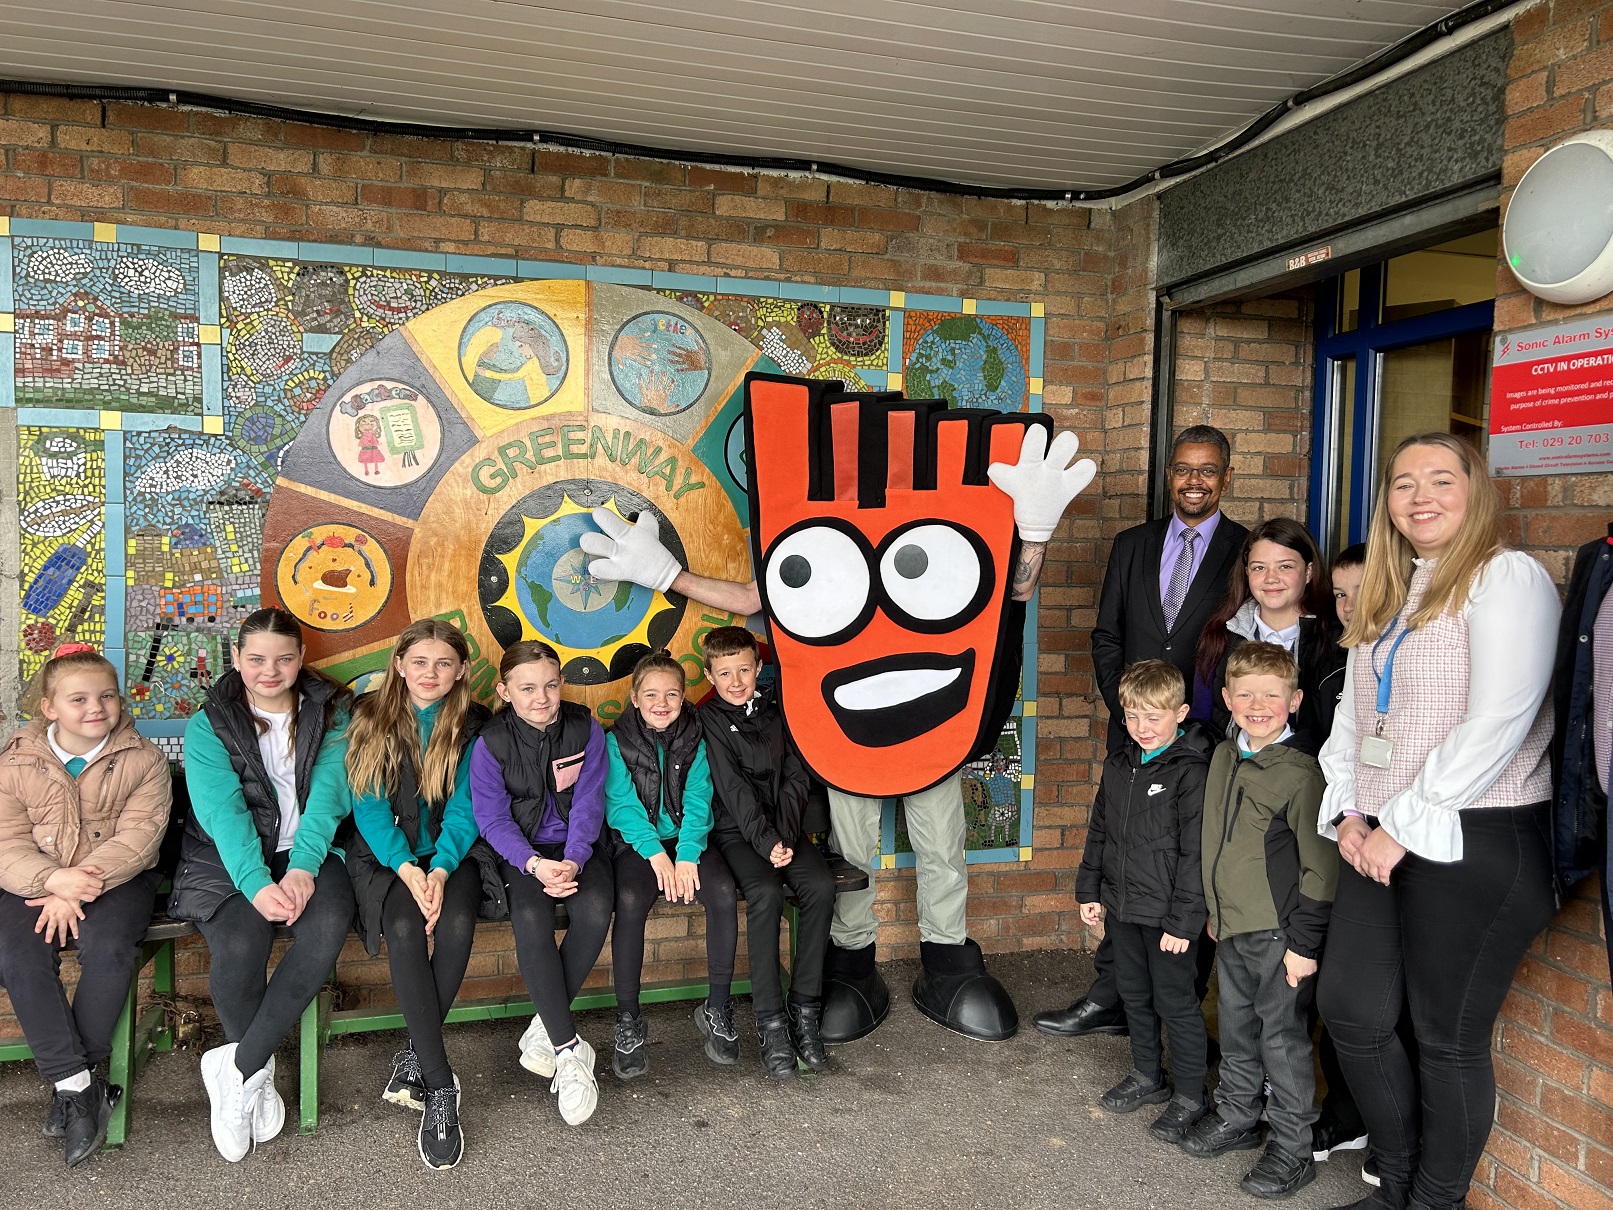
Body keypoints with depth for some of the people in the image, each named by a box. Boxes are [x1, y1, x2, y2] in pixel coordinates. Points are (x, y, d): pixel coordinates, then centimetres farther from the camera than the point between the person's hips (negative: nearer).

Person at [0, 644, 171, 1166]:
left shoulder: (143, 759, -2)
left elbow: (137, 836, -12)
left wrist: (78, 891, -24)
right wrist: (56, 880, -26)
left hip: (116, 878, -2)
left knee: (107, 947, -30)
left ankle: (69, 1081, -12)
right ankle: (80, 1084, -19)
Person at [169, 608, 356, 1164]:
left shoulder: (331, 714, 7)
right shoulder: (209, 725, 3)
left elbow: (328, 795, -6)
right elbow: (222, 810, -12)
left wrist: (302, 867, -23)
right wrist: (257, 884, -27)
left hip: (308, 851, 1)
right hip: (228, 858, -1)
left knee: (325, 930, -30)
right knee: (240, 944, -29)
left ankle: (236, 1067, -14)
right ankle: (259, 1074, -2)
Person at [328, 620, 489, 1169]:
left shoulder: (472, 726, 2)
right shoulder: (369, 718, 1)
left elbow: (464, 809, -3)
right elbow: (369, 805, -5)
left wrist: (440, 870, -21)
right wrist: (407, 870, -19)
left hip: (448, 853, 1)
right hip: (384, 854, -1)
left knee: (456, 925, -30)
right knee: (404, 929, -29)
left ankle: (415, 1057, -11)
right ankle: (440, 1086, -24)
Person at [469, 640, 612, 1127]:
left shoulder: (585, 730, -3)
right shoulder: (489, 743, -7)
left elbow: (588, 805, -6)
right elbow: (493, 819, -8)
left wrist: (573, 861, -22)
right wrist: (535, 864, -24)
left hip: (576, 848, 1)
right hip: (522, 852, -1)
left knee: (595, 910, -30)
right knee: (531, 919, -32)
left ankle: (545, 1027, -12)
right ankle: (569, 1050, -23)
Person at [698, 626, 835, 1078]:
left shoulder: (777, 714, 11)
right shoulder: (708, 719, -1)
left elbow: (795, 778, 4)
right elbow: (733, 788, -10)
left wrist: (785, 835, -12)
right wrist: (765, 841, -20)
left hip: (783, 825, 4)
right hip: (737, 831, -3)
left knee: (820, 885, -24)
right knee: (766, 892, -31)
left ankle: (805, 1007, -14)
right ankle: (771, 1020, -22)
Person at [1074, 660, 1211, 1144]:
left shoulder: (1191, 773, -16)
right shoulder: (1119, 766, 6)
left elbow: (1195, 854, -17)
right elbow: (1099, 832, 15)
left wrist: (1183, 920, -18)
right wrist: (1090, 890, 13)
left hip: (1166, 914, -7)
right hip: (1121, 906, 7)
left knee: (1176, 1003, 4)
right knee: (1134, 995, 19)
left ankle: (1190, 1096, 21)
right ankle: (1147, 1076, 37)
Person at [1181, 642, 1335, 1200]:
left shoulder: (1299, 773, -18)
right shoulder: (1224, 757, 5)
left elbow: (1320, 868, -16)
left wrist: (1305, 943, -15)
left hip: (1279, 934, -7)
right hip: (1231, 929, 7)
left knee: (1282, 1038, 4)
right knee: (1235, 1028, 19)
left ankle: (1292, 1149, 20)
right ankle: (1236, 1117, 37)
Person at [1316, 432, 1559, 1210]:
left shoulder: (1507, 577, -9)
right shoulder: (1384, 596, 15)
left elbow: (1496, 725, -18)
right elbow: (1352, 711, 16)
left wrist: (1404, 825, -16)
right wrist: (1349, 812, 3)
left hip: (1475, 842, -7)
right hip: (1383, 841, 7)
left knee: (1448, 1037, 4)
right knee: (1350, 1008, 9)